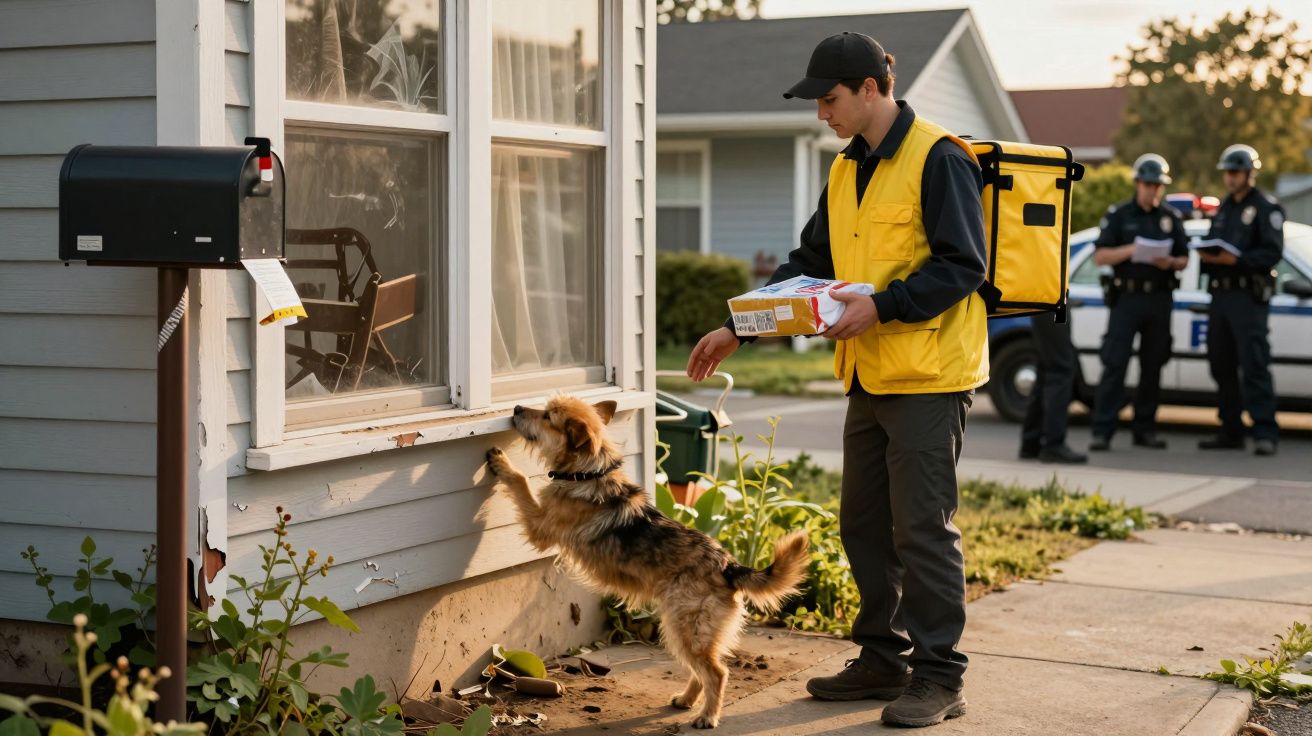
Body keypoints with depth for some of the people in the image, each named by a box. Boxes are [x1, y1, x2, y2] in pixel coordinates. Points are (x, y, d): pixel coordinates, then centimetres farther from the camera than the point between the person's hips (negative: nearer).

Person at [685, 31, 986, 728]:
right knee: (864, 523, 13)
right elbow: (810, 262, 19)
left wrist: (882, 306, -26)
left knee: (921, 527, -5)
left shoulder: (938, 159, -12)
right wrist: (738, 328, 13)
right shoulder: (847, 169, 15)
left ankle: (939, 677, 5)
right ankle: (884, 658, 25)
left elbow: (962, 267, -17)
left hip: (928, 375, -9)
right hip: (869, 376, 9)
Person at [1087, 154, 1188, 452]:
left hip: (1159, 300, 3)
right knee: (1114, 364, -9)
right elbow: (1100, 256, -1)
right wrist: (1129, 250, -17)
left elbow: (1184, 258, 14)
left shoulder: (1171, 218, 13)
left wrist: (1170, 262, -8)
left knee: (1153, 366, 6)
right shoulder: (1119, 214, 4)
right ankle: (1102, 431, -10)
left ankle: (1145, 429, 14)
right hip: (1126, 296, -3)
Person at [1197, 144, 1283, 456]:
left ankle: (1265, 433, -15)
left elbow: (1273, 252, -12)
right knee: (1221, 365, 8)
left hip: (1248, 296, -8)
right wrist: (1206, 253, 0)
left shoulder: (1266, 207, -3)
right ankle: (1230, 431, 15)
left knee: (1255, 365, -13)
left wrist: (1236, 259, -24)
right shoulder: (1224, 208, 22)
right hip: (1220, 293, 8)